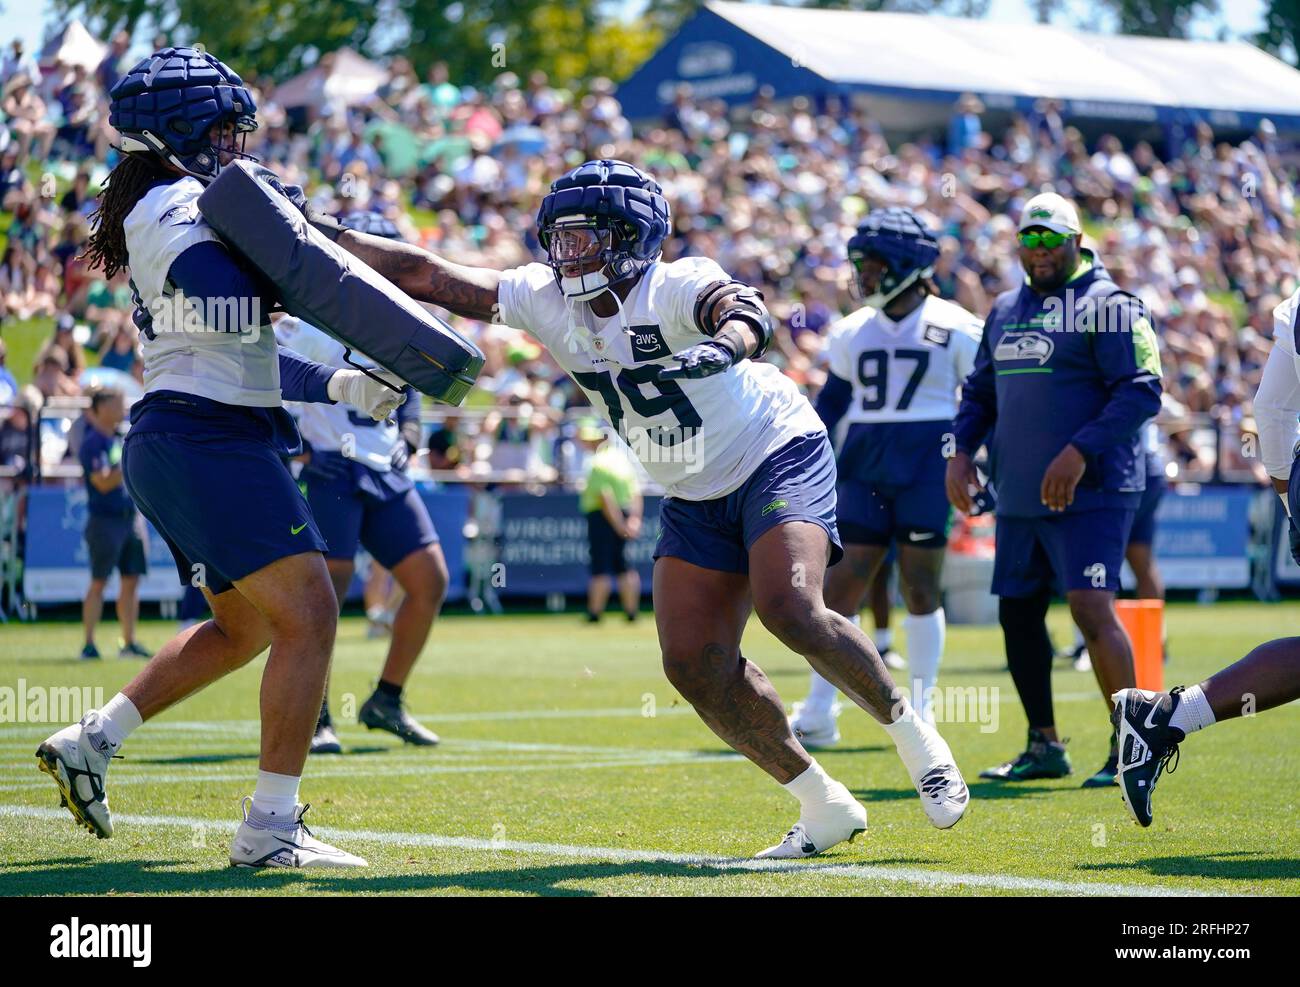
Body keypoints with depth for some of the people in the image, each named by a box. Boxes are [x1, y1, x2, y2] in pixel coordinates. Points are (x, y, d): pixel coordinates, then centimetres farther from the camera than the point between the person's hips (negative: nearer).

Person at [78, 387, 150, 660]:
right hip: (105, 520, -7)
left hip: (132, 517, 7)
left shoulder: (123, 438, 13)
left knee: (131, 581, 6)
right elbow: (103, 483, -19)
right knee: (99, 583, -6)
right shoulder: (93, 443, -10)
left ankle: (129, 643, 12)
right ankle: (89, 644, -2)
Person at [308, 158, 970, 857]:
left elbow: (744, 311, -46)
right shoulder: (545, 300, -6)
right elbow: (425, 276, -7)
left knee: (790, 611, -28)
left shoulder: (676, 289, -24)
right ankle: (824, 807, 7)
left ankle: (911, 732, -4)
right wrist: (321, 233, -13)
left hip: (779, 458, -7)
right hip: (695, 500, 7)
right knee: (694, 664, -5)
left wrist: (726, 342, -68)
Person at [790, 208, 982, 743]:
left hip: (926, 464, -4)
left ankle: (920, 711, 11)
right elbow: (831, 402, 18)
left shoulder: (953, 328, -3)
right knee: (843, 583, 0)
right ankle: (817, 713, 3)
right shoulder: (853, 331, 10)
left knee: (920, 587, 1)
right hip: (864, 468, 4)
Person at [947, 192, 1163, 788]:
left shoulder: (1106, 305, -8)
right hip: (1020, 496, 8)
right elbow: (980, 390, 24)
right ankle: (1044, 747, 23)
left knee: (1091, 608, -17)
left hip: (1090, 493, -8)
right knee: (1018, 614, 11)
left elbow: (1142, 390, -16)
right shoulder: (1005, 311, 16)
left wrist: (1080, 452, -23)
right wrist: (961, 451, 7)